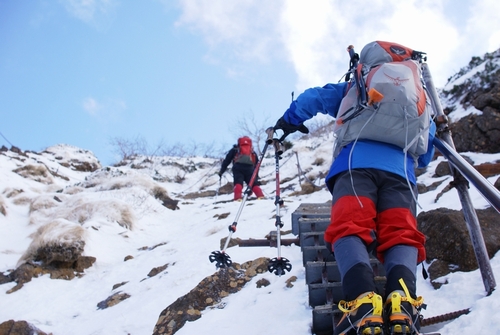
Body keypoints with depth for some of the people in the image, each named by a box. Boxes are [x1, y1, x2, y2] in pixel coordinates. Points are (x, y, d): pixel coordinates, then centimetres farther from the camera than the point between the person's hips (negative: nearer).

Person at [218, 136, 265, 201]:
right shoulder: (253, 152, 35)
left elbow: (226, 161, 24)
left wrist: (221, 171, 26)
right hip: (250, 168, 2)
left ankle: (237, 197, -29)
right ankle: (260, 195, -13)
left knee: (238, 183, -7)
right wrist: (256, 177, 36)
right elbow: (256, 165, 32)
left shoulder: (235, 150, 30)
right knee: (254, 184, 7)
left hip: (238, 167, -1)